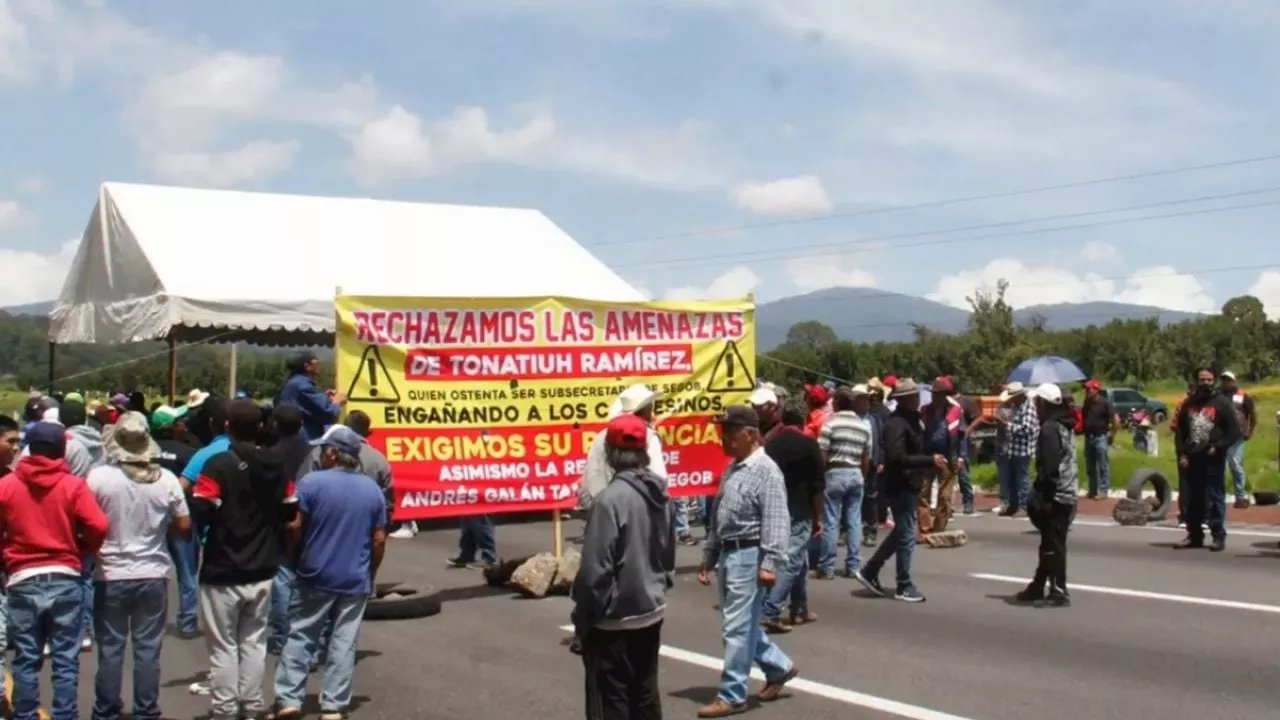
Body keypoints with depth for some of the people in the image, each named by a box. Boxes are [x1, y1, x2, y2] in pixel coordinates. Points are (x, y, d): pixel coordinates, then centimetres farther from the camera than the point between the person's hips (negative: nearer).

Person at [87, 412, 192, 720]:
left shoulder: (98, 477, -12)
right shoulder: (166, 478, -5)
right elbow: (184, 526, 0)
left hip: (111, 576, -1)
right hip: (153, 576, 1)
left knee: (110, 649, 8)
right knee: (148, 649, 8)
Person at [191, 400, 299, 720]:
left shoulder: (219, 464, -15)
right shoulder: (277, 465, 4)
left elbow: (200, 512, -21)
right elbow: (290, 511, 10)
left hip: (223, 573, -5)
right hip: (262, 572, 5)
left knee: (223, 645, 4)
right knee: (254, 641, 14)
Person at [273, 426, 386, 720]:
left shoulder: (311, 482, -9)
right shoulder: (372, 489, 3)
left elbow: (294, 528, -9)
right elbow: (379, 539, 4)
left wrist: (295, 560, 9)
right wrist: (370, 575, 15)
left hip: (315, 576, -2)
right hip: (355, 581, 3)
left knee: (299, 637, 9)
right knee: (343, 644, 5)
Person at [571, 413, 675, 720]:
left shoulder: (611, 498, -22)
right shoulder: (660, 493, 3)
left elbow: (595, 569, -21)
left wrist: (583, 616, -9)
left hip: (613, 618, -8)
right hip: (651, 611, 8)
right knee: (645, 692, 17)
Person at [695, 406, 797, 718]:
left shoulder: (766, 470, -13)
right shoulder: (731, 470, 15)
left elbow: (776, 521, -19)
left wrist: (770, 563, -25)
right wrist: (708, 557, 20)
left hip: (749, 555, -9)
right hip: (727, 554, 9)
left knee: (737, 627, -4)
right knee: (742, 624, 16)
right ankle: (779, 667, 33)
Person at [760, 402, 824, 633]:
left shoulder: (770, 445, 7)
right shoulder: (809, 445, -6)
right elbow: (817, 486, -8)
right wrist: (818, 517, 0)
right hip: (799, 512, -6)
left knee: (799, 560, 18)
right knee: (792, 561, -6)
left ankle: (799, 610, 24)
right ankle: (770, 611, -17)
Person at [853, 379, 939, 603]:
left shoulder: (911, 420, 12)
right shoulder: (896, 423, -19)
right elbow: (897, 457, -27)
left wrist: (932, 463, 6)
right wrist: (930, 461, -26)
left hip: (910, 484, 10)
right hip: (901, 485, -10)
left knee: (900, 532, 18)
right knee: (906, 535, -2)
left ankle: (869, 571, 26)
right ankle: (904, 586, 9)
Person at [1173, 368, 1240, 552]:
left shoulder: (1222, 403, -1)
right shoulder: (1189, 403, 13)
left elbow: (1234, 432, -4)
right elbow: (1180, 431, 15)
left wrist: (1217, 447, -14)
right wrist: (1182, 454, 3)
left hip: (1213, 459, -5)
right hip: (1192, 458, 5)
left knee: (1215, 498, -4)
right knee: (1194, 499, 10)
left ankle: (1219, 536, -1)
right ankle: (1194, 535, 18)